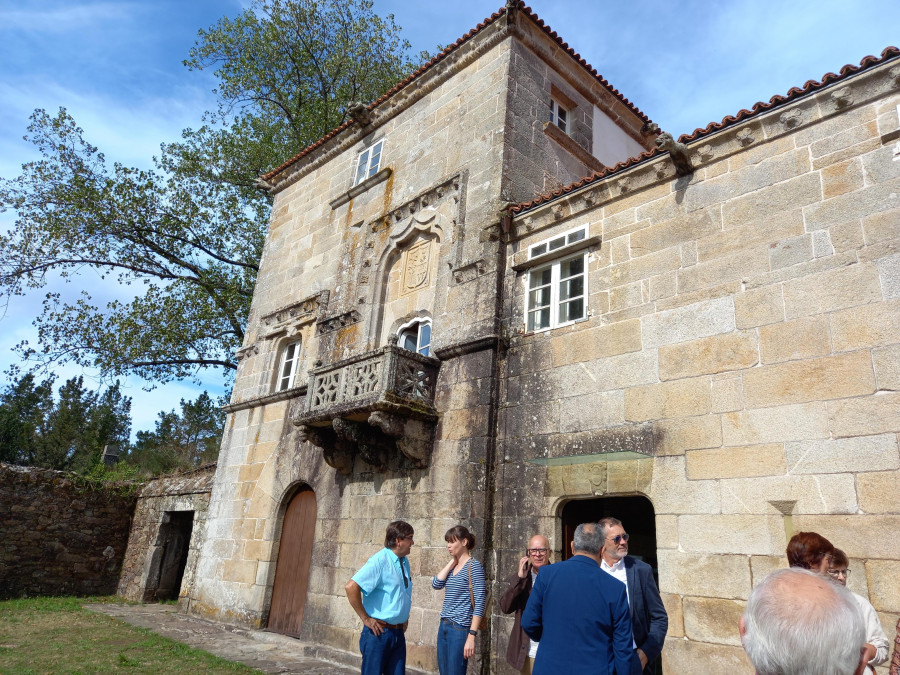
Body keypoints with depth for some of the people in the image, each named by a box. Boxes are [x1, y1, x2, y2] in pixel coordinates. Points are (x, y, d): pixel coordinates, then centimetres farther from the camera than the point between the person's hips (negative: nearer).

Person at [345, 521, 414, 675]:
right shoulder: (380, 560, -17)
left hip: (399, 632, 7)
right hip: (379, 632, -7)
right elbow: (351, 587, -26)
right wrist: (365, 619, -19)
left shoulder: (405, 562, 9)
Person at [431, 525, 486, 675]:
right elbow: (436, 584, -3)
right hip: (444, 626, 7)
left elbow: (479, 603, -15)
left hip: (460, 629, -7)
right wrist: (452, 562, -2)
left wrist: (472, 635, -20)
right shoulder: (452, 566, 11)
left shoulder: (474, 566, -11)